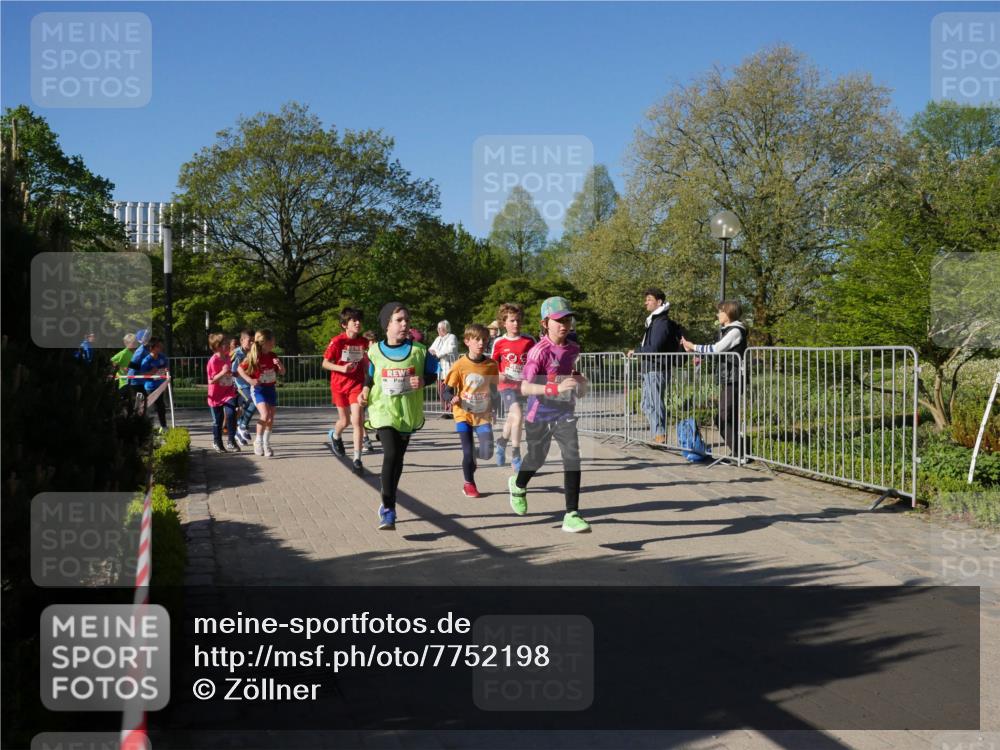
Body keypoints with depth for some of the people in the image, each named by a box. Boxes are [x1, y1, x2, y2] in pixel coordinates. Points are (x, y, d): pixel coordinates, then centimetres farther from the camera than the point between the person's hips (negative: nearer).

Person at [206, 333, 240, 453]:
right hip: (217, 395, -4)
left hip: (229, 392, 4)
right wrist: (222, 373, -29)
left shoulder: (227, 357, 3)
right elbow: (211, 381, -20)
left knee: (231, 414, -18)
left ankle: (232, 442, -6)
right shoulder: (213, 361, -18)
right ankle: (217, 443, 33)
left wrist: (232, 373, 7)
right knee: (217, 421, 10)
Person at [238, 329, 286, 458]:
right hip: (258, 389, -5)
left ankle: (266, 444, 23)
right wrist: (249, 380, -15)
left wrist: (279, 364, -10)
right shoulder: (253, 357, -12)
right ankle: (258, 441, -3)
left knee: (271, 418, 7)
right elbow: (240, 369, -3)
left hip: (271, 389, 5)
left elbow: (282, 372, 10)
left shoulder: (272, 356, 2)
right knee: (265, 415, -22)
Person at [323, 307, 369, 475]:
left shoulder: (363, 341, -2)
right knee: (345, 421, 12)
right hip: (339, 385, -1)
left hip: (357, 385, 1)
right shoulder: (337, 341, -12)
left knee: (357, 421, -10)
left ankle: (357, 460, -5)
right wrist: (342, 368, -24)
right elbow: (325, 363, -9)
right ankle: (335, 436, 49)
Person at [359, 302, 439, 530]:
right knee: (390, 454, -18)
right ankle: (388, 508, -12)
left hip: (408, 411, 2)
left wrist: (423, 381, -15)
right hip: (383, 410, -2)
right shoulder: (375, 351, -1)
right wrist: (365, 391, -4)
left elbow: (432, 373, 6)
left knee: (398, 458, 13)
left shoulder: (419, 350, -3)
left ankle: (388, 505, 31)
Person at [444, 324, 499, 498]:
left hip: (484, 415, 3)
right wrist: (453, 399, -28)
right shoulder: (460, 365, -12)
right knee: (468, 451, -5)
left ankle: (471, 458, 32)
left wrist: (493, 410, 7)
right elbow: (447, 391, -8)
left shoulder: (491, 364, -4)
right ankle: (469, 484, 20)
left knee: (487, 454, -4)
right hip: (464, 414, -2)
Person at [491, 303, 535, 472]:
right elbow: (492, 366, 9)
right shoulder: (499, 343, -3)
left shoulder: (529, 340, -1)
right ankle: (515, 456, -13)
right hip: (507, 385, -3)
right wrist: (498, 375, -10)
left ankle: (502, 442, 49)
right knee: (517, 416, -23)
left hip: (523, 385, 3)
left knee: (512, 419, 19)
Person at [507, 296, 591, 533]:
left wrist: (581, 381, 2)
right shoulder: (539, 351, -20)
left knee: (572, 458, -14)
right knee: (536, 459, 18)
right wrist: (557, 387, -42)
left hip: (565, 413, 4)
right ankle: (518, 485, 53)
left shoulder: (573, 349, 0)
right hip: (540, 415, -3)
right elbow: (525, 388, -31)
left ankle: (572, 516, -11)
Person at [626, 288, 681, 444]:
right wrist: (636, 351, 10)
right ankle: (657, 437, 20)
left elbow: (654, 349, -20)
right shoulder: (653, 321, 19)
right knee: (647, 405, 14)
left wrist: (635, 351, -10)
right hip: (649, 369, 10)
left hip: (656, 369, -10)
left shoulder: (662, 322, -13)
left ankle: (660, 436, -3)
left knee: (655, 404, -7)